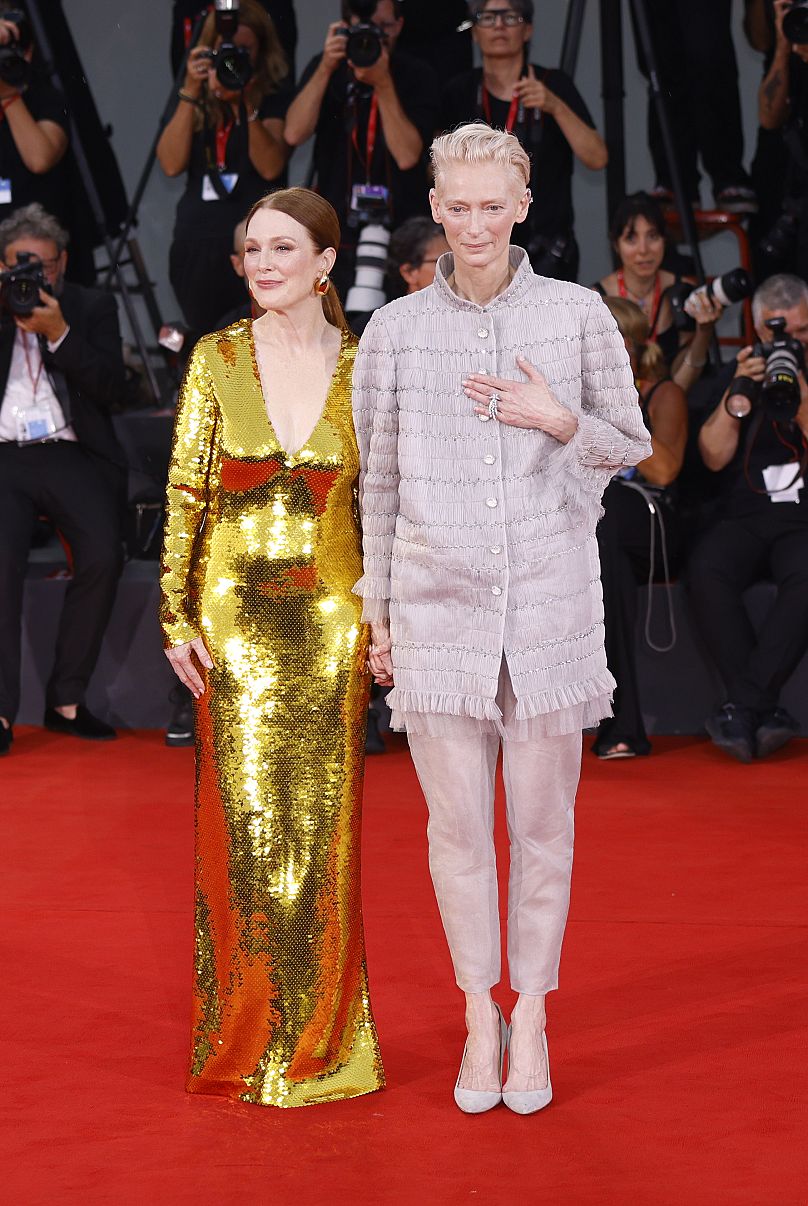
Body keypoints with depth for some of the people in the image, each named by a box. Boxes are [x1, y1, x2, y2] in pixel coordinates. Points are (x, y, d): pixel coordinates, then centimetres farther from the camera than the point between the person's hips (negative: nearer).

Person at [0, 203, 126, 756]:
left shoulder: (93, 306, 14)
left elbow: (111, 388, 1)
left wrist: (58, 332, -10)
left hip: (71, 456, 1)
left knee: (102, 555, -25)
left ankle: (66, 699, -13)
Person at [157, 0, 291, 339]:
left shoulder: (273, 99, 5)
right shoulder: (197, 101, 13)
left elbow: (270, 168, -10)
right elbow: (171, 164, -3)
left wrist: (248, 104, -17)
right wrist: (191, 93, -8)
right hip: (197, 243, 3)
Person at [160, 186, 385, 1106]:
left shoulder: (361, 368, 2)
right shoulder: (216, 360, 0)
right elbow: (185, 494, 0)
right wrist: (177, 617, -5)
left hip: (329, 617, 1)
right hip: (235, 615, 0)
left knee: (322, 819, 4)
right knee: (245, 815, 1)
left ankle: (319, 1033, 16)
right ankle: (245, 1032, 13)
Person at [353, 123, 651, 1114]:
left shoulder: (579, 315, 0)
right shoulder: (395, 329, 2)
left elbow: (633, 446, 8)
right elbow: (380, 482, 9)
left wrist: (561, 421, -12)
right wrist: (377, 617, 10)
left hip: (549, 603, 0)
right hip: (438, 605, 1)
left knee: (542, 820, 6)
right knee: (457, 823, 5)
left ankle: (532, 1014, 20)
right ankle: (479, 1019, 19)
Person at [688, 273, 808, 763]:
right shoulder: (738, 375, 14)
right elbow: (714, 456, 3)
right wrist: (737, 395, -10)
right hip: (746, 517, 2)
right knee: (707, 570, -31)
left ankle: (744, 706, -32)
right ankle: (766, 709, -30)